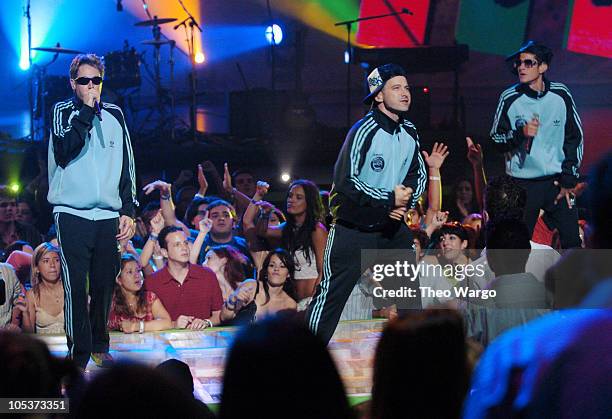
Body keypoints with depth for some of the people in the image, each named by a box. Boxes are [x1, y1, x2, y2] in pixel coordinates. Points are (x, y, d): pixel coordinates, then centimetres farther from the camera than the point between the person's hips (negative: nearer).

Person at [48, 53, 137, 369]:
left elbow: (127, 166, 15)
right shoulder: (64, 111, 5)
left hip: (109, 215, 3)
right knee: (76, 287, -9)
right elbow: (64, 152, -13)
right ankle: (79, 357, -10)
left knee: (105, 285, 5)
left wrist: (128, 210, 7)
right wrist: (86, 111, -11)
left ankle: (99, 348, 19)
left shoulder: (114, 115, 13)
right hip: (72, 213, -3)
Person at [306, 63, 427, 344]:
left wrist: (406, 201, -4)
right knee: (332, 293, -6)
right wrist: (389, 199, -19)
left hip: (392, 226, 7)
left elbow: (418, 175, 17)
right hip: (354, 227, -7)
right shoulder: (364, 131, -17)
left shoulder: (409, 133, 5)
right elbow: (345, 181, -22)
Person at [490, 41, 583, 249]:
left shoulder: (560, 95, 0)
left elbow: (575, 137, 6)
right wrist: (520, 134, -19)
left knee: (572, 243, -1)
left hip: (557, 182, 1)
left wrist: (569, 179, 1)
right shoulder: (510, 98, -4)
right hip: (522, 183, -1)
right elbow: (495, 139, 1)